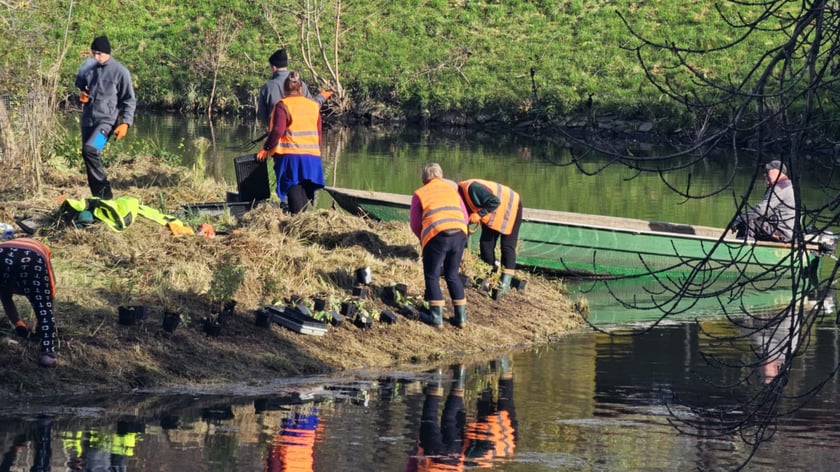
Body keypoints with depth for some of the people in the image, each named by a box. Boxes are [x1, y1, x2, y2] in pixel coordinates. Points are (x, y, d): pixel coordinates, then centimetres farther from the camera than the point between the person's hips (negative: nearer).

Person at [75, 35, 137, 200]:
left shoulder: (120, 72, -7)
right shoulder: (88, 68, 8)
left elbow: (130, 100, -3)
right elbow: (79, 85, 26)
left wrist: (125, 123, -14)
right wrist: (81, 95, 2)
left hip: (107, 120, -7)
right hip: (88, 120, 7)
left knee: (90, 149, -27)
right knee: (91, 159, 6)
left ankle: (104, 190, -18)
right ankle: (99, 197, 15)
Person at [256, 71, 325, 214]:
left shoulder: (282, 105, -5)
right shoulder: (314, 106, 11)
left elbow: (278, 131, -15)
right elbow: (319, 134, 15)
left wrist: (266, 148, -3)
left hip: (290, 155, -5)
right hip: (312, 157, 5)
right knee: (306, 196, 9)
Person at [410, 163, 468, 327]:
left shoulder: (420, 194, 12)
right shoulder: (452, 189, 22)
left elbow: (415, 224, 11)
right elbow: (464, 217, 20)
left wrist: (423, 237, 29)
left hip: (437, 235, -4)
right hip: (459, 234, 4)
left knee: (432, 275, 11)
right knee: (452, 275, 18)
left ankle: (436, 315, 5)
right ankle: (461, 316, 15)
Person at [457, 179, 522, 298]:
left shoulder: (471, 188, -34)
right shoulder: (460, 192, -6)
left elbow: (494, 202, -38)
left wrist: (479, 214, -36)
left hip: (510, 206, -9)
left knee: (508, 246, -9)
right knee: (486, 243, 2)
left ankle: (505, 283, -11)